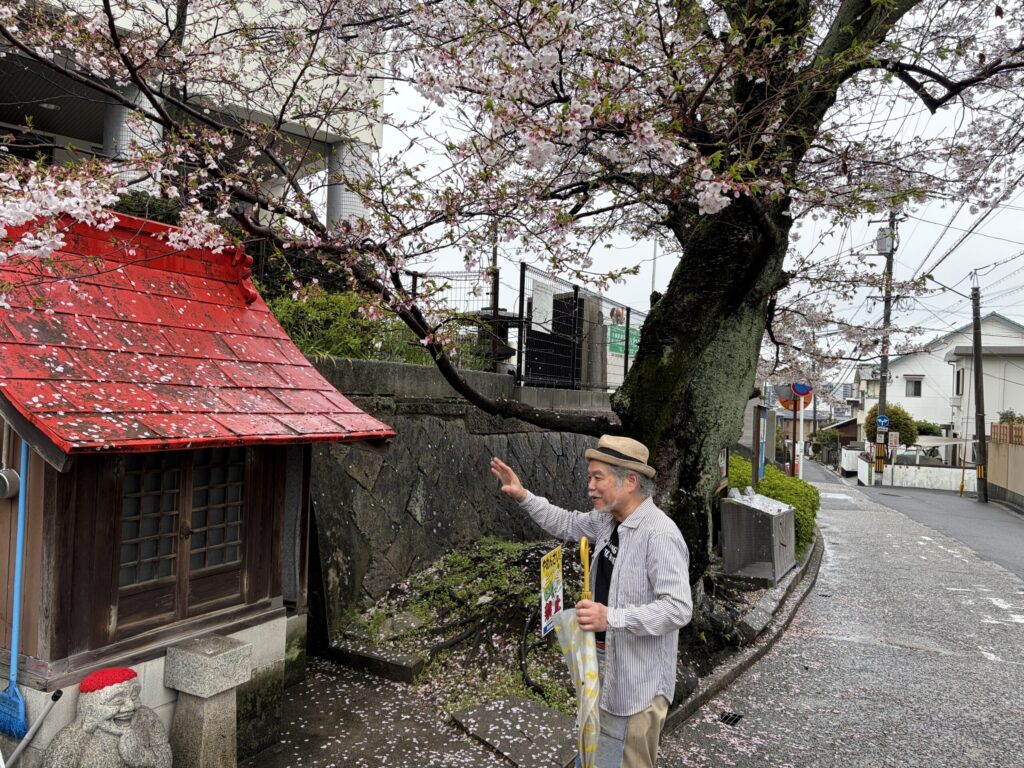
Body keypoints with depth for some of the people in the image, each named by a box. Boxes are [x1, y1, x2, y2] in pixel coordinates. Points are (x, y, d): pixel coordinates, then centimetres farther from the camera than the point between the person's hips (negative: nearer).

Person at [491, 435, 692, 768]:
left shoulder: (660, 534, -27)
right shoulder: (607, 520, 0)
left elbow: (678, 608, -31)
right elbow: (567, 524, 18)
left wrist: (612, 617, -37)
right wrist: (523, 496, 7)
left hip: (639, 675, -9)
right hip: (604, 660, 9)